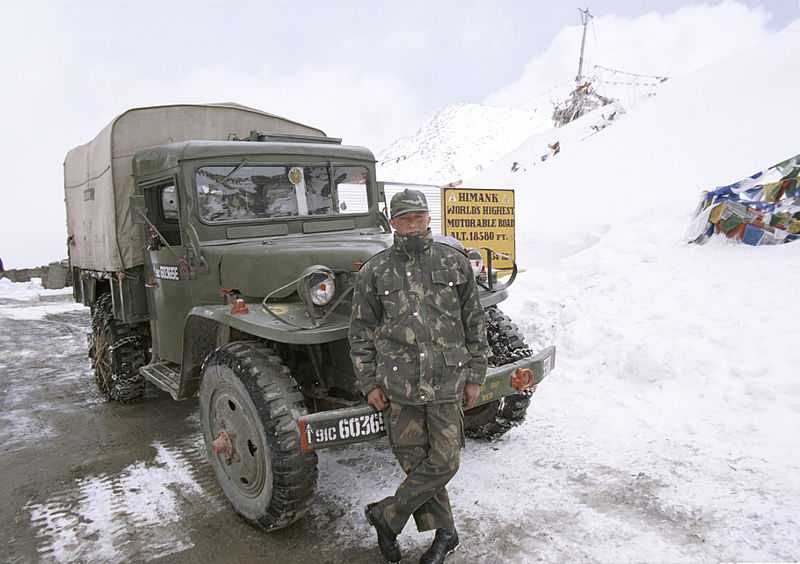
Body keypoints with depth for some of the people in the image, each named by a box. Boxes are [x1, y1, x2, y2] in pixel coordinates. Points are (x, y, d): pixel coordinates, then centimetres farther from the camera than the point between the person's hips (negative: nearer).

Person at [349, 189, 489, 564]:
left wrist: (475, 376, 5)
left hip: (448, 382, 1)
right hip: (398, 385, 0)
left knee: (443, 461, 2)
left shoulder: (455, 262, 4)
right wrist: (368, 383, 1)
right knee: (414, 460, 7)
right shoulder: (374, 271, 2)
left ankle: (385, 516, 24)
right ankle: (444, 533, 29)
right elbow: (361, 332, 5)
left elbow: (474, 323, 7)